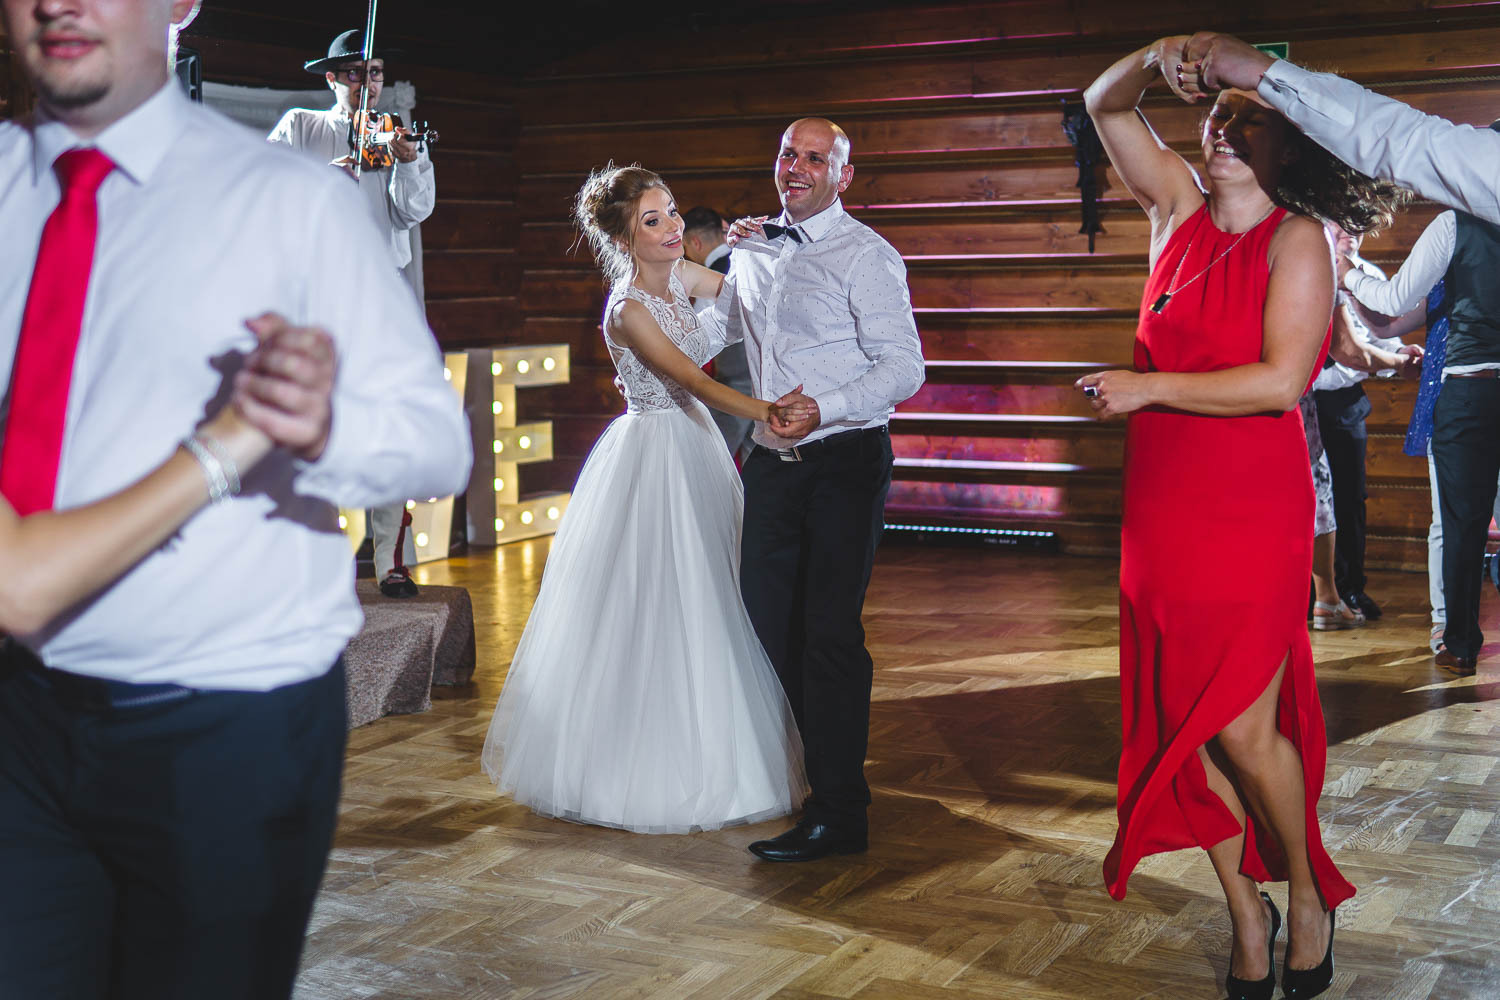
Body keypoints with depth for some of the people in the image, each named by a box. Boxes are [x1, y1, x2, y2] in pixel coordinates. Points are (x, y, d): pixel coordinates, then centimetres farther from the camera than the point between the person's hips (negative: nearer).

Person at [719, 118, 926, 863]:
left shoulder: (865, 255, -8)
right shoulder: (751, 249, 13)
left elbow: (903, 368, -16)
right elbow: (715, 327, 33)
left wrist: (823, 407, -26)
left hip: (843, 461, -7)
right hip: (771, 461, 7)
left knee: (830, 631, -8)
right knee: (768, 619, 14)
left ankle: (838, 813, 0)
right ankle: (793, 769, 32)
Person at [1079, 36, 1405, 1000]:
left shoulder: (1298, 241, -6)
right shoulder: (1183, 207, 10)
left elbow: (1280, 381, -16)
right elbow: (1105, 106, 13)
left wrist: (1148, 389, -15)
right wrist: (1153, 59, -7)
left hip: (1251, 512, -5)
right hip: (1163, 511, 6)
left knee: (1243, 729, -4)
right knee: (1186, 722, 8)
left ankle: (1307, 897, 21)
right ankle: (1245, 912, 23)